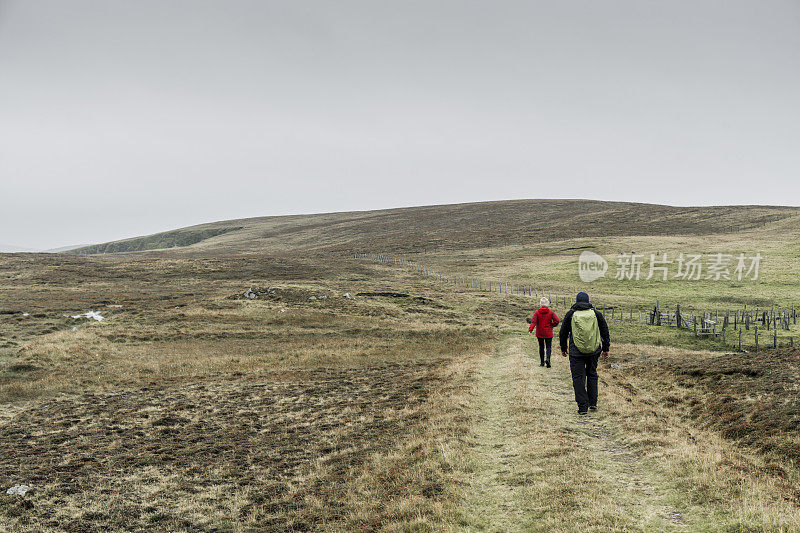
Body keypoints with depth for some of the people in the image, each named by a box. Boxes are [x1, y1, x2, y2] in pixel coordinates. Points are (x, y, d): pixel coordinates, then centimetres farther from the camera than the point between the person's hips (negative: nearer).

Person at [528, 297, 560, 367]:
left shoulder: (537, 312, -4)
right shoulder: (550, 312, -5)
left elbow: (533, 321, -15)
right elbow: (556, 320, -13)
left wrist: (530, 330, -22)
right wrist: (552, 325, 5)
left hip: (539, 333, 1)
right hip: (548, 333, -1)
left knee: (541, 347, 12)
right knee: (548, 347, 5)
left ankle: (542, 362, 14)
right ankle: (548, 359, -20)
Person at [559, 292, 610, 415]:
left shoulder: (571, 314, -1)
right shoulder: (596, 313, 3)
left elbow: (563, 333, 7)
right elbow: (605, 331, 8)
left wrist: (563, 348, 21)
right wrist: (606, 349, 18)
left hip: (577, 352, -2)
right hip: (594, 351, 3)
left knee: (578, 378, 2)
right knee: (592, 375, 19)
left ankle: (583, 407, -2)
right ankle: (593, 402, 20)